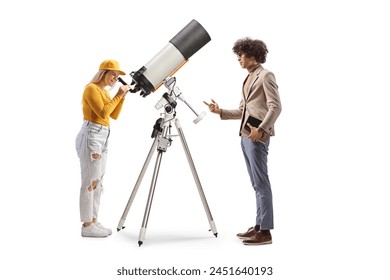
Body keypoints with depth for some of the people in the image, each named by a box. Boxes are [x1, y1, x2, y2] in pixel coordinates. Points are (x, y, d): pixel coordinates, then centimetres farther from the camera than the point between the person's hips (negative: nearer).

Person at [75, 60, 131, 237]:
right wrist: (118, 96, -12)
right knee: (90, 182, -8)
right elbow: (103, 113, -18)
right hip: (91, 136, -10)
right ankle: (87, 226, -3)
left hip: (102, 137, 10)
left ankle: (93, 222, 15)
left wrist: (122, 97, 7)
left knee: (97, 181, 10)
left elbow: (114, 115, 17)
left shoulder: (104, 91, 19)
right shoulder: (92, 88, -9)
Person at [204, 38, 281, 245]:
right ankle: (258, 226, 17)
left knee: (261, 183, -7)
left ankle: (265, 231, -2)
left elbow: (276, 107, -13)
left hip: (257, 136, -9)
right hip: (245, 136, 9)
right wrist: (220, 111, 10)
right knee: (256, 184, 11)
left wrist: (261, 128, -23)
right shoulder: (248, 78, 20)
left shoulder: (265, 76, -4)